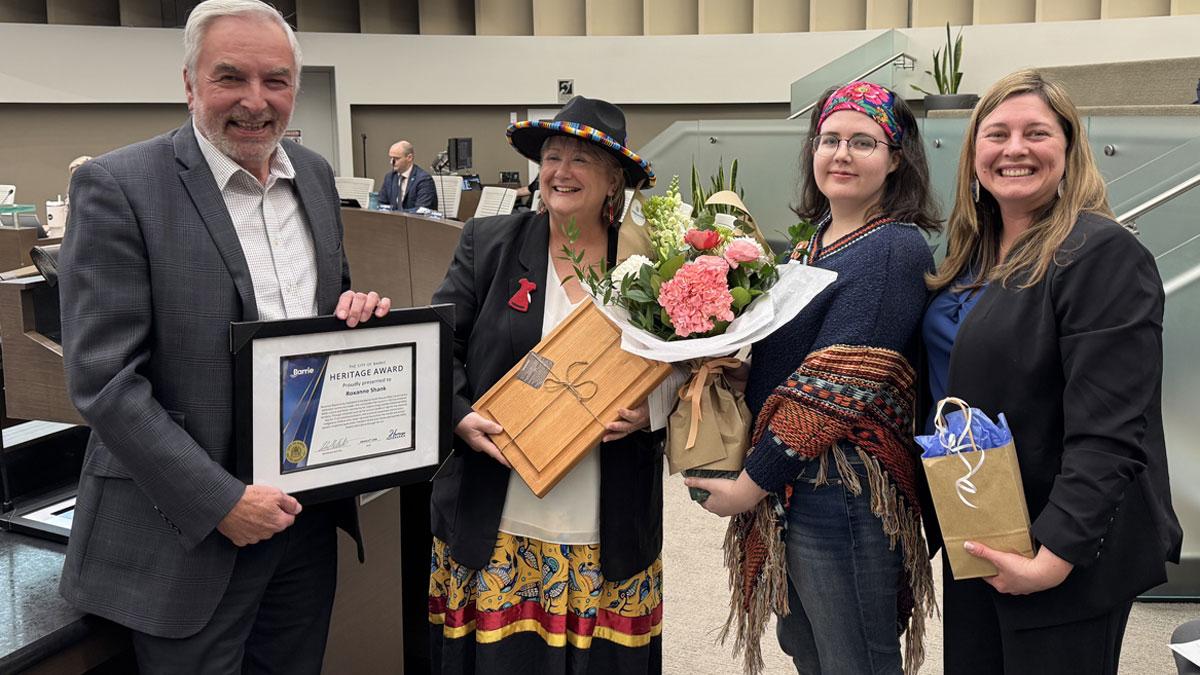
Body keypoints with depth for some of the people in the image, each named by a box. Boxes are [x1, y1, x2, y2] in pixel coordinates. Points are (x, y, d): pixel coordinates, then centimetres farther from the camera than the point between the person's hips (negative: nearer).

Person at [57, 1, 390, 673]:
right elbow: (103, 379, -16)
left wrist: (356, 307, -6)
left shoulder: (315, 173, 6)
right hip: (191, 527, -5)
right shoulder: (118, 187, -14)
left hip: (310, 510, 6)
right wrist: (220, 500, -18)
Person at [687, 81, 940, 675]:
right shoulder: (813, 244, 13)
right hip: (787, 491, 8)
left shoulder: (895, 249, -14)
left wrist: (751, 484, -16)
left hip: (841, 498, -8)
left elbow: (838, 387, -20)